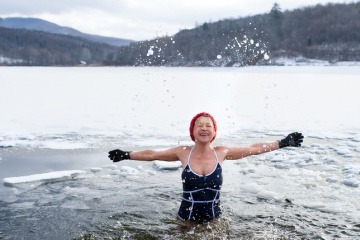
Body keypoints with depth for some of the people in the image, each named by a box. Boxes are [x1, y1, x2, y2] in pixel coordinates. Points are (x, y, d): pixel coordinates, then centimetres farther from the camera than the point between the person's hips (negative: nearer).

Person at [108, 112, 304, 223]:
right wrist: (126, 155, 3)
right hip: (187, 219, -1)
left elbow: (255, 149, 2)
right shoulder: (183, 152, -8)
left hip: (214, 219, 1)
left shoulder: (221, 152, -6)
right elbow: (151, 154, 3)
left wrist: (282, 143, 5)